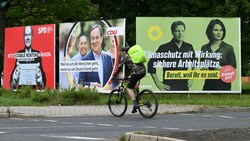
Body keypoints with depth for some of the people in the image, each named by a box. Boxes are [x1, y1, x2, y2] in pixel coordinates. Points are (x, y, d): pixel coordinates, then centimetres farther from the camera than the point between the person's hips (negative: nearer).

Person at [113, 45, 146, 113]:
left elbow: (119, 68, 10)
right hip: (143, 72, 7)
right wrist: (127, 75, 49)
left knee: (129, 88, 1)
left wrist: (113, 76, 20)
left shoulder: (125, 57, 9)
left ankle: (135, 104, -12)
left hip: (136, 72, -7)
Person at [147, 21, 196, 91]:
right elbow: (151, 64, -1)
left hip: (184, 87, 4)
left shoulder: (189, 47, 9)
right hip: (169, 88, -4)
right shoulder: (164, 48, -3)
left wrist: (192, 78, 16)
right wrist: (157, 82, -5)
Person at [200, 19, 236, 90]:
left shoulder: (228, 48, 0)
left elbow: (233, 66, -1)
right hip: (209, 84, 3)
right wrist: (203, 68, -5)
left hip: (223, 84, -3)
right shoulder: (204, 48, 10)